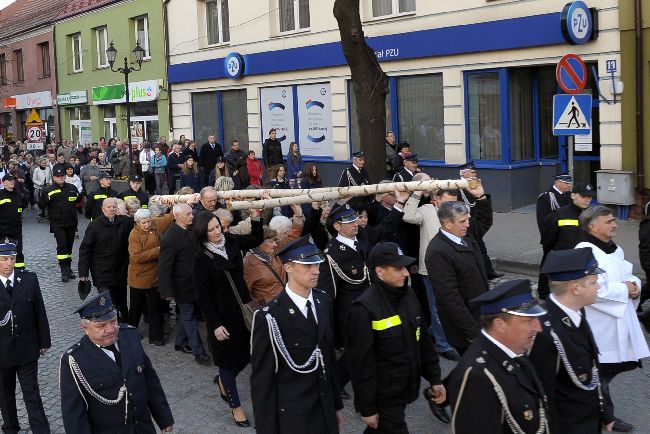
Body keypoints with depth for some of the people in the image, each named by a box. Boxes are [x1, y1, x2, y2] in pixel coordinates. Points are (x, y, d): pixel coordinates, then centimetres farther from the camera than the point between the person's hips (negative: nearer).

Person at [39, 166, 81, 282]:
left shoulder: (72, 188, 6)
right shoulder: (49, 190, -2)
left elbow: (79, 200, 21)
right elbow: (41, 205, -4)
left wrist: (79, 196, -1)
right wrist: (48, 198, -20)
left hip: (71, 223, 4)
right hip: (57, 224, -3)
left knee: (69, 245, 12)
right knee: (62, 245, -13)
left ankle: (68, 268, 24)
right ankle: (64, 271, -10)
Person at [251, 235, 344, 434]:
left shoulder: (323, 301, 0)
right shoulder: (270, 317, -20)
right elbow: (261, 380, -14)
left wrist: (336, 403, 13)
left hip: (325, 409, 5)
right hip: (291, 416, -5)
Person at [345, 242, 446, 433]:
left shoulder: (408, 295, 1)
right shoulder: (364, 310, -22)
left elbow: (423, 342, 11)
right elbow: (361, 363, -19)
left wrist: (434, 379, 11)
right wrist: (367, 408, -15)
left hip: (406, 389, 7)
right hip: (383, 397, -7)